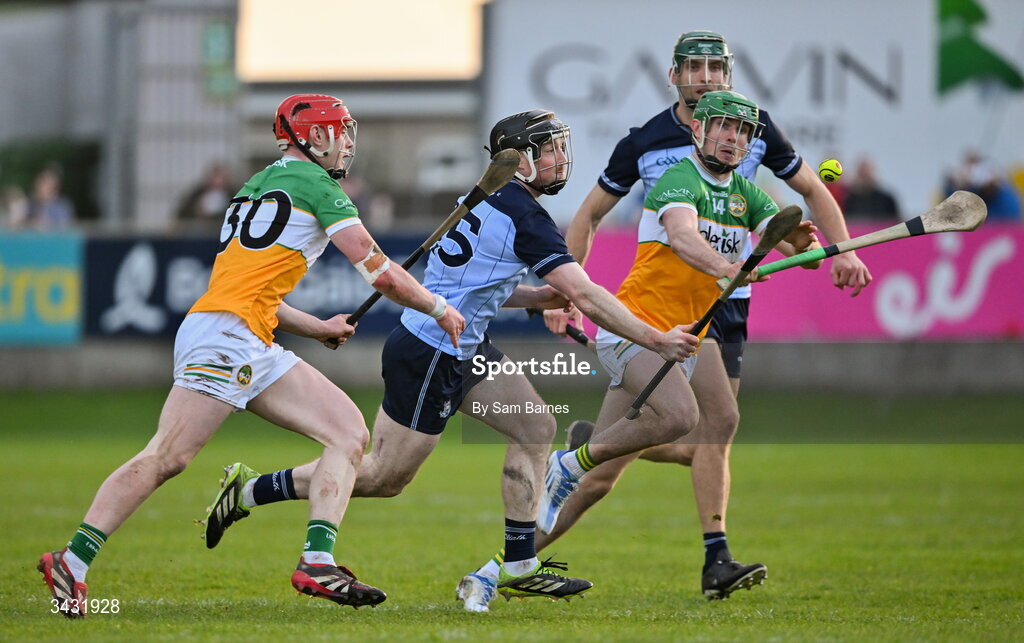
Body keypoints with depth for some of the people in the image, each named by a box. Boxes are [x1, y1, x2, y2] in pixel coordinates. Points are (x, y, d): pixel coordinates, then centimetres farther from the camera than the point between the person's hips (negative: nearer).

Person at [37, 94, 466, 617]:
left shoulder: (259, 186, 27)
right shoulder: (315, 183, 1)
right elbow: (379, 273, -2)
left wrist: (318, 328, 37)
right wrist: (438, 309, 12)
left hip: (256, 351, 10)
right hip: (226, 335, -10)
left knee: (349, 432, 2)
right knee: (166, 458, -14)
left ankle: (317, 562, -9)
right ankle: (72, 561, -15)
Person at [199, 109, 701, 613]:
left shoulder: (492, 198, 9)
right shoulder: (524, 217, -20)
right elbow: (586, 297, -24)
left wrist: (538, 297, 8)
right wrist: (657, 341, -19)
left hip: (462, 349, 10)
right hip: (431, 358, -10)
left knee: (535, 428, 5)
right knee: (385, 477, 2)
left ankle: (519, 566, 7)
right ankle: (249, 491, 12)